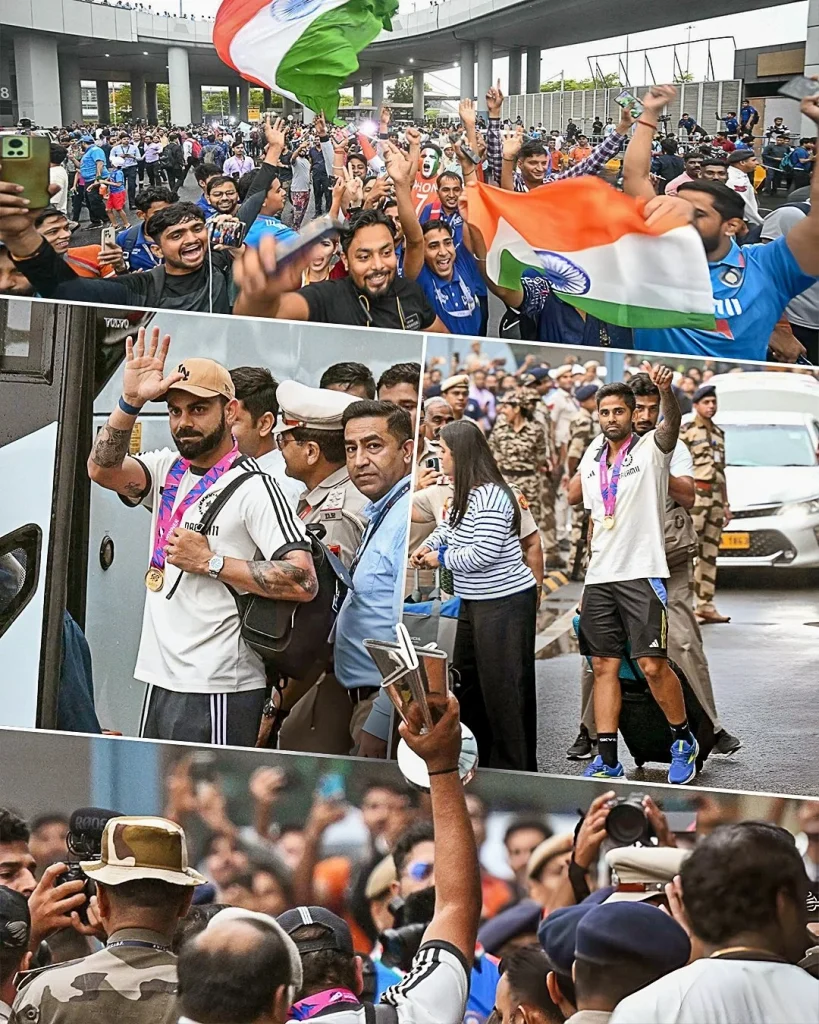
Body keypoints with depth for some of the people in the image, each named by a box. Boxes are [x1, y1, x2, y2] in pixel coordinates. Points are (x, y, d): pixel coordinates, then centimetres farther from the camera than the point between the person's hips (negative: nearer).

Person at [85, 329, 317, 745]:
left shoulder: (254, 488, -8)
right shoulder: (166, 469, 12)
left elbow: (303, 581, -17)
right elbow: (102, 470, -6)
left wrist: (210, 562, -14)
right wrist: (131, 402, -17)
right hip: (159, 680, 7)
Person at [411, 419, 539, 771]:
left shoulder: (490, 497, -21)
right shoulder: (466, 494, 10)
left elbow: (484, 553, -25)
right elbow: (448, 526, 27)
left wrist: (442, 558, -11)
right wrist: (428, 545, 6)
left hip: (505, 602, -11)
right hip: (475, 603, 11)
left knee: (504, 688, -5)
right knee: (467, 678, 18)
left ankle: (514, 768, 2)